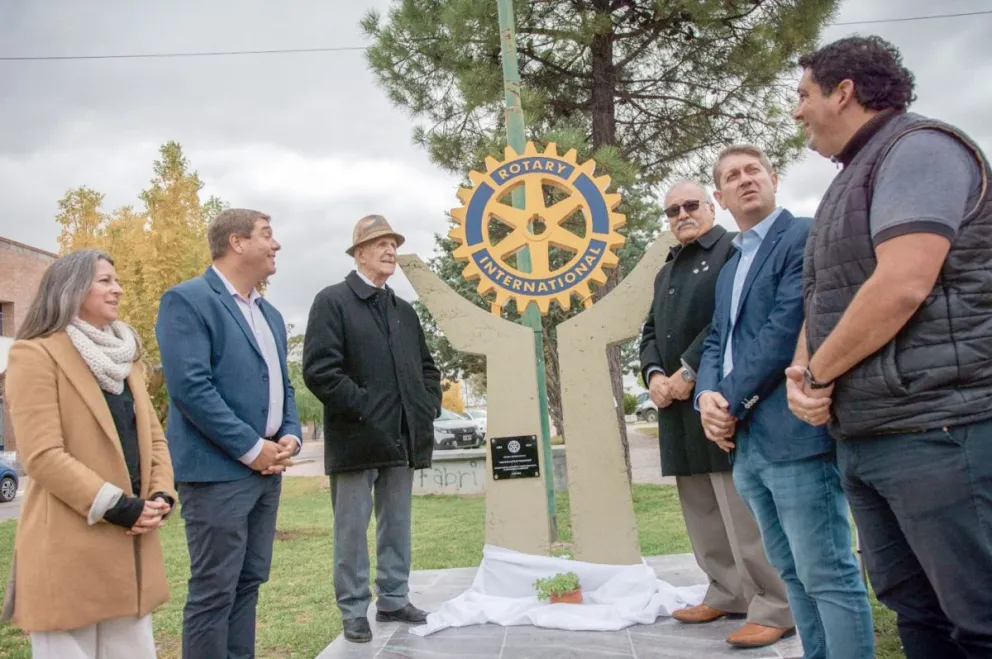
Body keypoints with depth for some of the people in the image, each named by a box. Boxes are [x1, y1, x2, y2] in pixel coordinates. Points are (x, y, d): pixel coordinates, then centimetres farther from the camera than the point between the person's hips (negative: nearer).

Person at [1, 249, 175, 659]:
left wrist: (161, 496, -3)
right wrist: (117, 507, -19)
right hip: (69, 550, -7)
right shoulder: (36, 354, -8)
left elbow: (152, 437, 14)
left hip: (130, 544, 7)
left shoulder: (125, 356, 16)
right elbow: (42, 454, -16)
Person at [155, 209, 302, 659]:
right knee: (214, 590, -2)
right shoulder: (187, 300, -9)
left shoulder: (270, 314, 17)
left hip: (266, 469, 8)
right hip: (218, 470, -8)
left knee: (248, 583, 14)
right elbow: (190, 386, -18)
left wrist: (290, 436, 0)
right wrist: (251, 448, -17)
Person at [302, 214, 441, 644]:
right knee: (352, 529, 3)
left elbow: (426, 366, 23)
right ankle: (354, 610, 14)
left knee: (397, 526, 13)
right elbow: (319, 369, -14)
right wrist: (362, 408, -17)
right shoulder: (332, 301, -4)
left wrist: (429, 407, 8)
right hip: (357, 437, -6)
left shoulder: (404, 310, 17)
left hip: (403, 436, 6)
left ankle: (394, 600, 26)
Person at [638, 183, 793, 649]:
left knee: (744, 506, -9)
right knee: (702, 508, 10)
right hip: (678, 403, 8)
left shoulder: (735, 250, 1)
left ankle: (774, 606, -1)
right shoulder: (666, 272, 25)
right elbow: (651, 331, 20)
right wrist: (654, 374, 0)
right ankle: (729, 594, 20)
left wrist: (688, 371, -16)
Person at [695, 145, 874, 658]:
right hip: (746, 441, 9)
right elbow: (717, 341, 18)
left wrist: (732, 402, -12)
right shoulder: (729, 268, 23)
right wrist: (708, 396, -3)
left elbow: (787, 328, -14)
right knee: (792, 572, 15)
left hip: (793, 433, -9)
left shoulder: (805, 236, -4)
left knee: (827, 576, -4)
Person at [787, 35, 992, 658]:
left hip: (934, 427, -9)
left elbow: (902, 286, -21)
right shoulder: (851, 180, 21)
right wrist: (802, 372, 1)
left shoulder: (918, 146, -7)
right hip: (861, 433, 9)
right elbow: (825, 298, 21)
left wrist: (820, 373, -9)